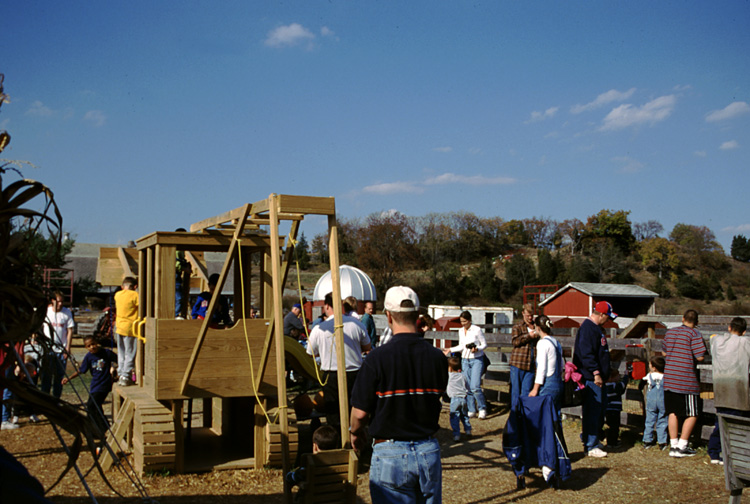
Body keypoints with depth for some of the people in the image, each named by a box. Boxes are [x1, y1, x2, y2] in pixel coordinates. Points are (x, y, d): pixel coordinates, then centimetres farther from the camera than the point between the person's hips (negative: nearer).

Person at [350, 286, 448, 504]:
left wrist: (355, 432, 11)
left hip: (390, 452, -4)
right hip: (429, 451, 4)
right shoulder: (438, 357, -4)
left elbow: (360, 412, -10)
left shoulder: (378, 357, -16)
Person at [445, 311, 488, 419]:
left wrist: (477, 349, -22)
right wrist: (450, 349, 9)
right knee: (467, 387, 2)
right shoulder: (460, 331, 9)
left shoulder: (477, 330, -8)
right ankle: (471, 411, 12)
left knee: (475, 387, -14)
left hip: (477, 360, -5)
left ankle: (482, 409, 3)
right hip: (465, 360, 5)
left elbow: (484, 344, -4)